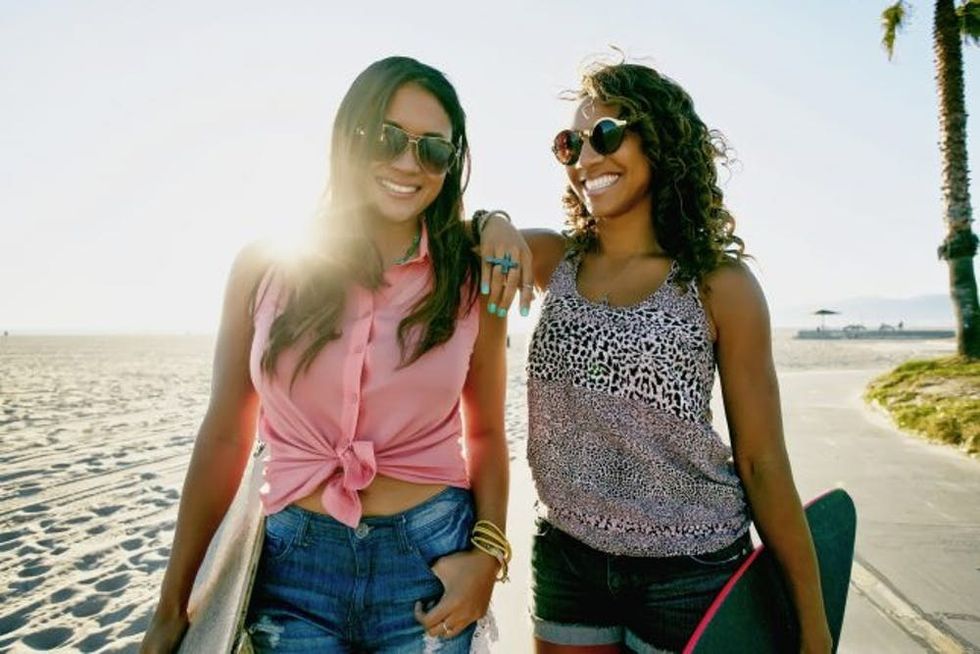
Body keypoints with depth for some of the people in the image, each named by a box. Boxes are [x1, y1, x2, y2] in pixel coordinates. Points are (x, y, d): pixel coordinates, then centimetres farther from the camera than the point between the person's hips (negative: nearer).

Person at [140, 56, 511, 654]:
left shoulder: (473, 282, -4)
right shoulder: (266, 267, -5)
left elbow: (486, 434, 4)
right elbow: (224, 437, 0)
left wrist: (487, 552, -11)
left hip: (431, 560, 1)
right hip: (295, 564, 0)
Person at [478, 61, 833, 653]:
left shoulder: (719, 285, -11)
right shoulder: (554, 262, -3)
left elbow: (762, 462, -8)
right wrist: (494, 224, -23)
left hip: (689, 571, -2)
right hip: (567, 558, 3)